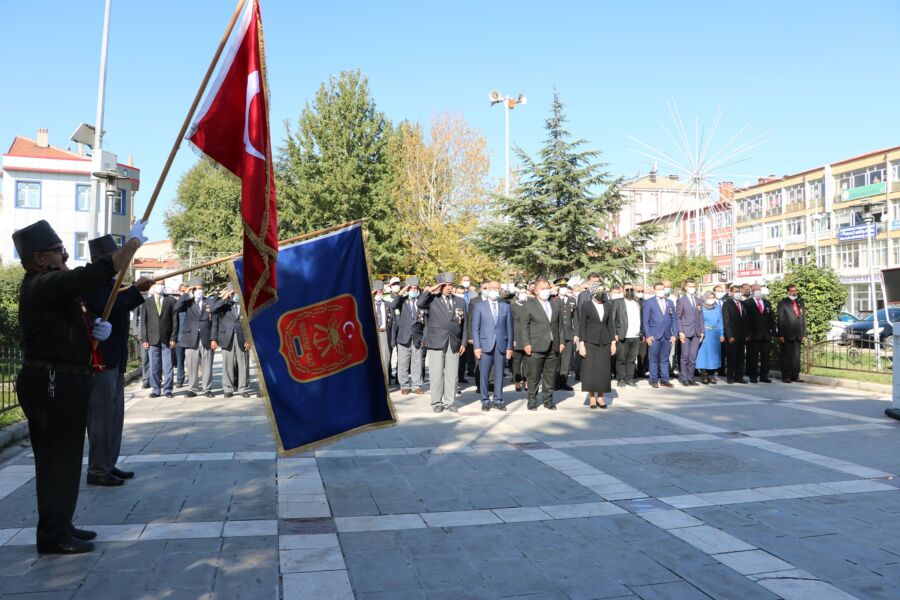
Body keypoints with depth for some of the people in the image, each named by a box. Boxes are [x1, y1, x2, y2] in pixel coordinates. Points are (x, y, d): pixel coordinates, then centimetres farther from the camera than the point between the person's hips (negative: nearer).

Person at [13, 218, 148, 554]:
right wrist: (134, 241, -14)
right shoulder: (42, 286, -15)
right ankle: (52, 535, 3)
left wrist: (98, 329, 6)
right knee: (57, 458, -5)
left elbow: (69, 328, 27)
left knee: (64, 457, 14)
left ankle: (60, 526, 24)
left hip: (63, 382, 10)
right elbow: (99, 273, -23)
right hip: (51, 383, -10)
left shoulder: (53, 287, 18)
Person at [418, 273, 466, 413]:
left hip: (454, 344, 3)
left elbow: (464, 324, 12)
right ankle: (437, 402, 10)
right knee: (437, 374, 1)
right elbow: (419, 304, -21)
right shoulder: (432, 299, 1)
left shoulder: (460, 301, 12)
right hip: (436, 343, -3)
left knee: (452, 374, 5)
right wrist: (430, 290, -14)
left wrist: (463, 343, 7)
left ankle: (449, 402, 14)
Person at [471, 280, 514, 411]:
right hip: (485, 345, -2)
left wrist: (509, 347, 3)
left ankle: (498, 400, 14)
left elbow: (509, 328, 9)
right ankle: (485, 401, 9)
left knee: (499, 374, 5)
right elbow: (475, 327, 2)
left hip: (501, 345, 2)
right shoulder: (479, 306, 5)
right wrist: (476, 346, -6)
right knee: (484, 374, 0)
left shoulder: (506, 307, 11)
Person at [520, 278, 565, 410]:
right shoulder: (528, 306, 2)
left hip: (553, 347, 4)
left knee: (550, 375, 9)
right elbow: (525, 326, -1)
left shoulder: (555, 305, 16)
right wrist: (526, 344, -9)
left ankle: (548, 400, 19)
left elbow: (559, 325, 17)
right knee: (533, 376, 1)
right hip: (536, 347, -4)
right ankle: (532, 400, 11)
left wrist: (561, 342, 10)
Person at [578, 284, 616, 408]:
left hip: (604, 342, 3)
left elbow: (611, 325, 12)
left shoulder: (607, 308, 10)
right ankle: (592, 397, 6)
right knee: (590, 369, -3)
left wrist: (613, 342, 6)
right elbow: (582, 326, -3)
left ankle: (600, 396, 12)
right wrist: (581, 344, -9)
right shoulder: (586, 307, -1)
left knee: (603, 370, 3)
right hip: (590, 341, -3)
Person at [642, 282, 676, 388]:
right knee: (654, 360, 1)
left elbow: (673, 319, 14)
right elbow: (645, 321, -2)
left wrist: (674, 334, 6)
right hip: (654, 336, -3)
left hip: (667, 336, 4)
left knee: (665, 359, 6)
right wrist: (647, 335, -9)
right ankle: (653, 380, 8)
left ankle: (664, 380, 12)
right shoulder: (648, 303, 1)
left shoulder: (670, 303, 13)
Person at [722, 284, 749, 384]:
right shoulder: (727, 304, -2)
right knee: (731, 357, -3)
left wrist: (746, 334, 7)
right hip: (732, 336, -5)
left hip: (742, 336, 5)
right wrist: (729, 336, -13)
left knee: (740, 357, 5)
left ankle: (739, 376, 10)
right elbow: (726, 321, -7)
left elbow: (745, 320, 15)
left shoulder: (743, 304, 15)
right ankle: (730, 377, 4)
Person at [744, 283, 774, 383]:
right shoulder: (747, 303, 1)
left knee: (765, 357, 6)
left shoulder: (767, 303, 17)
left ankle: (764, 376, 12)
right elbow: (746, 319, -6)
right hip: (753, 335, -5)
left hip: (766, 335, 5)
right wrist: (747, 334, -12)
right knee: (753, 357, -1)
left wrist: (772, 330, 5)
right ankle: (753, 377, 6)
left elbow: (771, 318, 16)